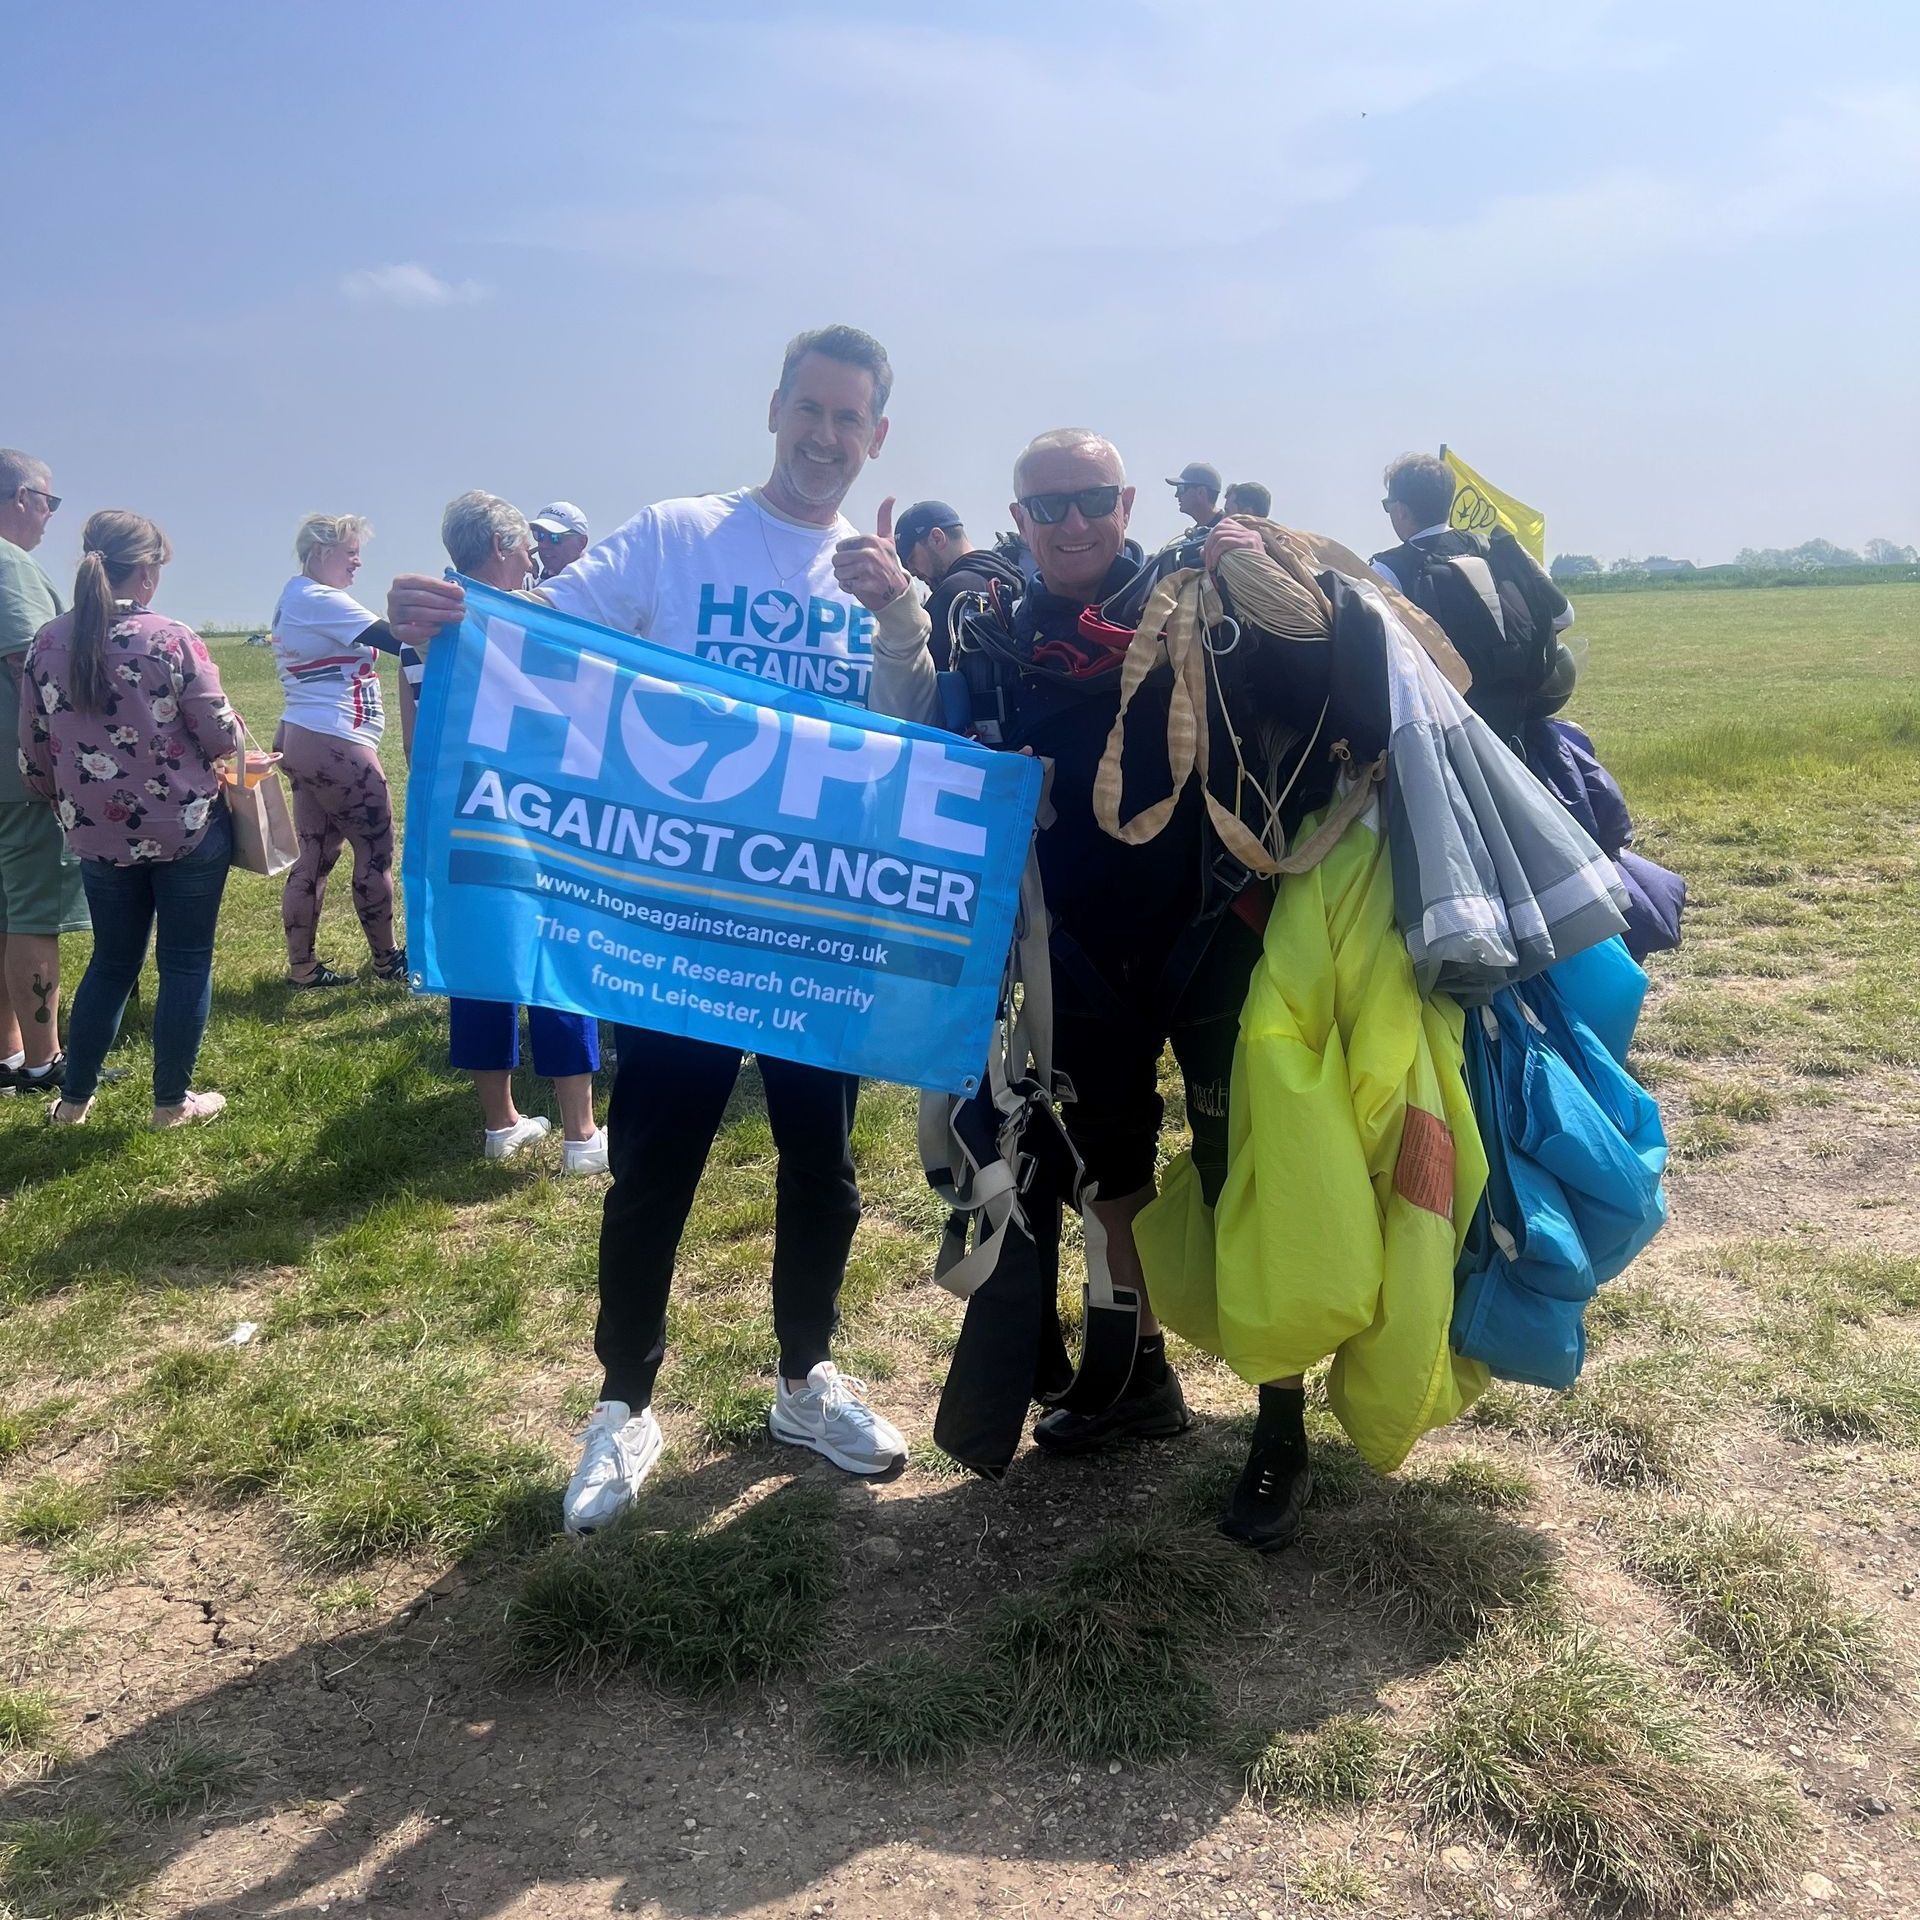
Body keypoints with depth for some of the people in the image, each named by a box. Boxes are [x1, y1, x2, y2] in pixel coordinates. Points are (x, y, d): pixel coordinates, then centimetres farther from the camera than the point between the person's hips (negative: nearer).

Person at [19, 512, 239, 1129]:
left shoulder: (47, 644, 0)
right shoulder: (171, 639, -15)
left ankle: (74, 1099, 27)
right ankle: (172, 1102, 16)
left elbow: (34, 754, 5)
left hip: (99, 835, 5)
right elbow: (221, 736, -12)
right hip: (188, 829, -5)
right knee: (185, 963, 8)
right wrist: (228, 732, 11)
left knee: (112, 961, 19)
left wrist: (71, 807, 21)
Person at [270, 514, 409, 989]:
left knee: (316, 855, 11)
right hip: (335, 746, -10)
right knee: (376, 850, 2)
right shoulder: (321, 600, -14)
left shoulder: (295, 598, 18)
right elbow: (396, 641, -18)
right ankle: (386, 960, 13)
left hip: (304, 740, 10)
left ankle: (301, 965, 14)